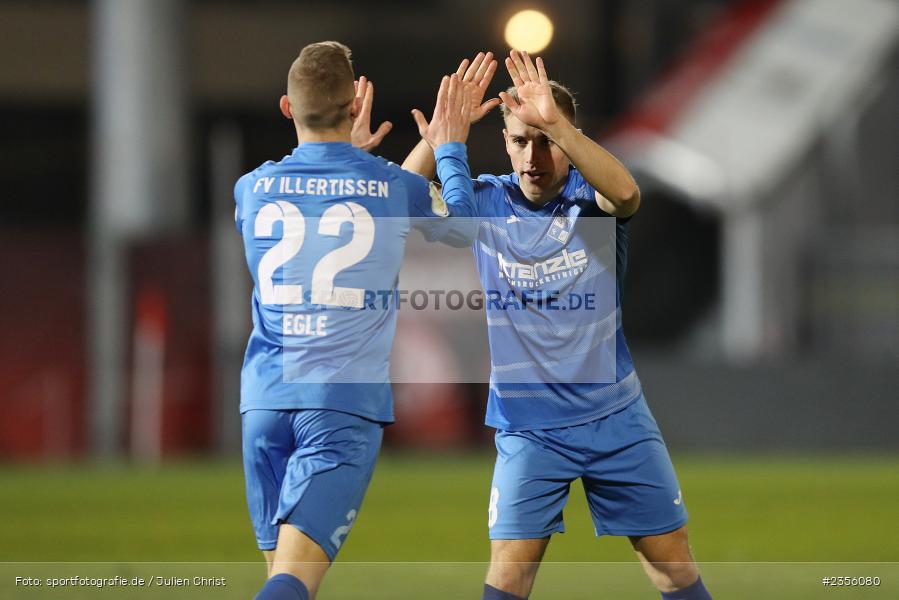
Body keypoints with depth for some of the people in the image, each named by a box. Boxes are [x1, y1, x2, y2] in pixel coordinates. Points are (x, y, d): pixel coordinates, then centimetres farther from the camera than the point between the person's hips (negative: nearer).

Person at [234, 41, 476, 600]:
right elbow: (460, 218, 23)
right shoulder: (396, 187, -1)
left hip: (265, 401, 3)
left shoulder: (251, 189, 6)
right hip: (346, 403, -3)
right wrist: (451, 148, 38)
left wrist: (348, 152, 42)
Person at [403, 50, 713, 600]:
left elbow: (626, 193, -30)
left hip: (616, 417, 0)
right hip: (528, 426, 0)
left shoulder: (590, 196, -7)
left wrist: (555, 122, -42)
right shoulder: (487, 203, -1)